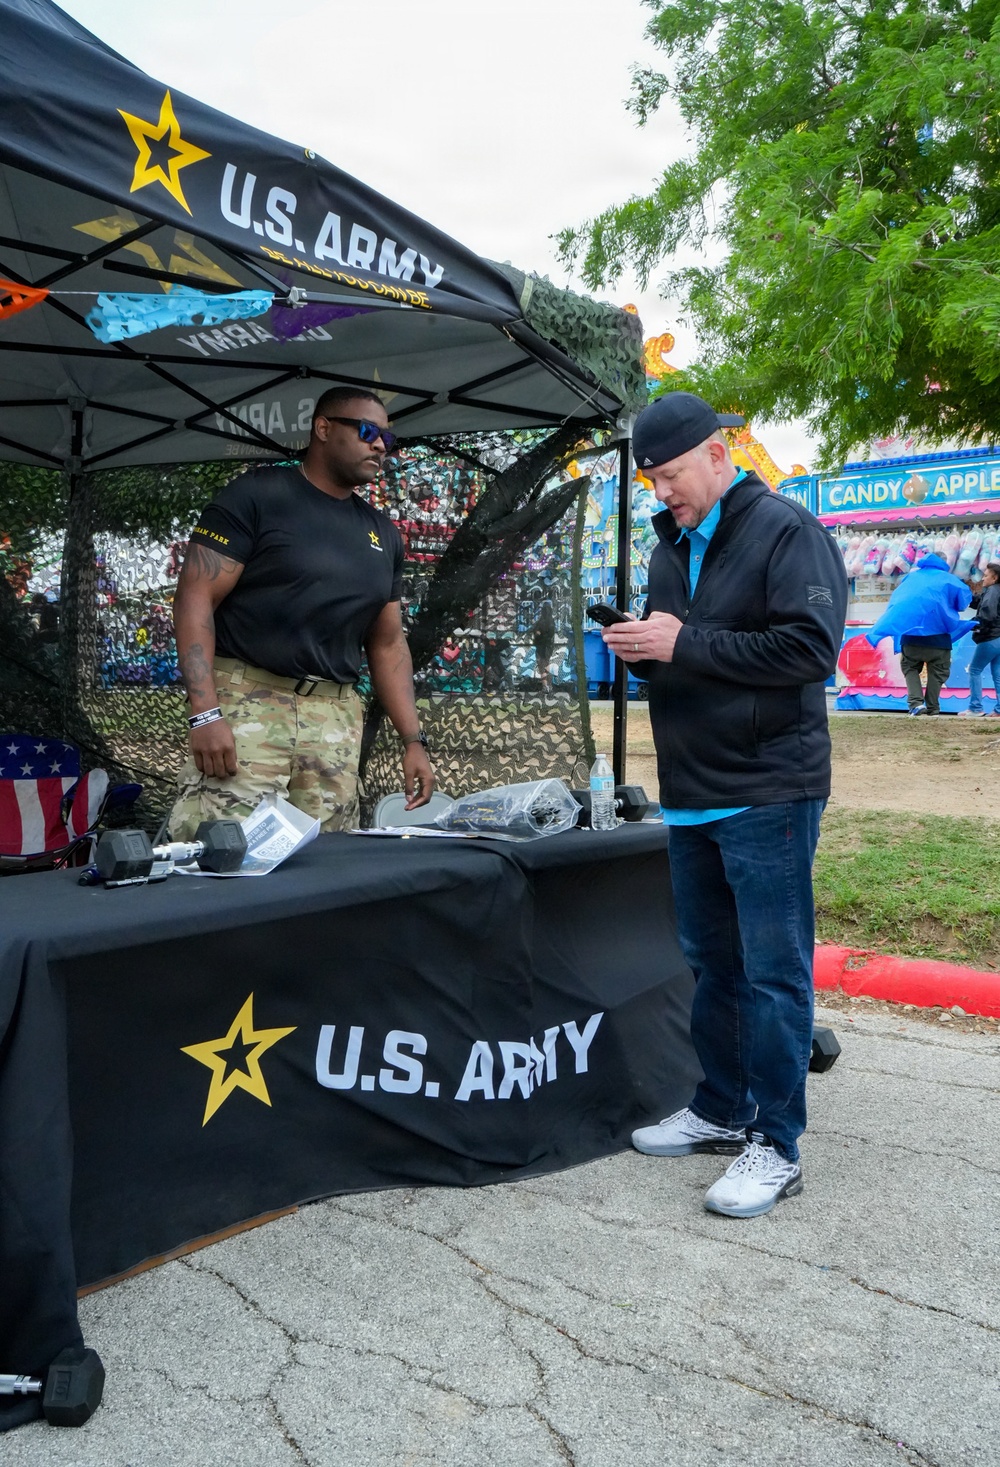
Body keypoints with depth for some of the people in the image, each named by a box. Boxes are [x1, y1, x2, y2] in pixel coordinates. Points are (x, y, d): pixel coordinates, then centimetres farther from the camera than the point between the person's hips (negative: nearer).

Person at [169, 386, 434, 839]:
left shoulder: (383, 535, 17)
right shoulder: (257, 495, -1)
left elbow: (388, 643, 21)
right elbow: (195, 597, -7)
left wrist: (413, 741, 11)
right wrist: (205, 712, -18)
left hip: (335, 717, 5)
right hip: (246, 701, -5)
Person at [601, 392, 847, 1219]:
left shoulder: (784, 530, -9)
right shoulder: (673, 545, 16)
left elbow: (811, 647, -20)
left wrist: (684, 644, -20)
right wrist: (640, 649, -1)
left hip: (767, 793, -8)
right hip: (692, 793, 8)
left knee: (773, 971, -1)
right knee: (711, 961, 16)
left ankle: (777, 1146, 9)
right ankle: (722, 1111, 30)